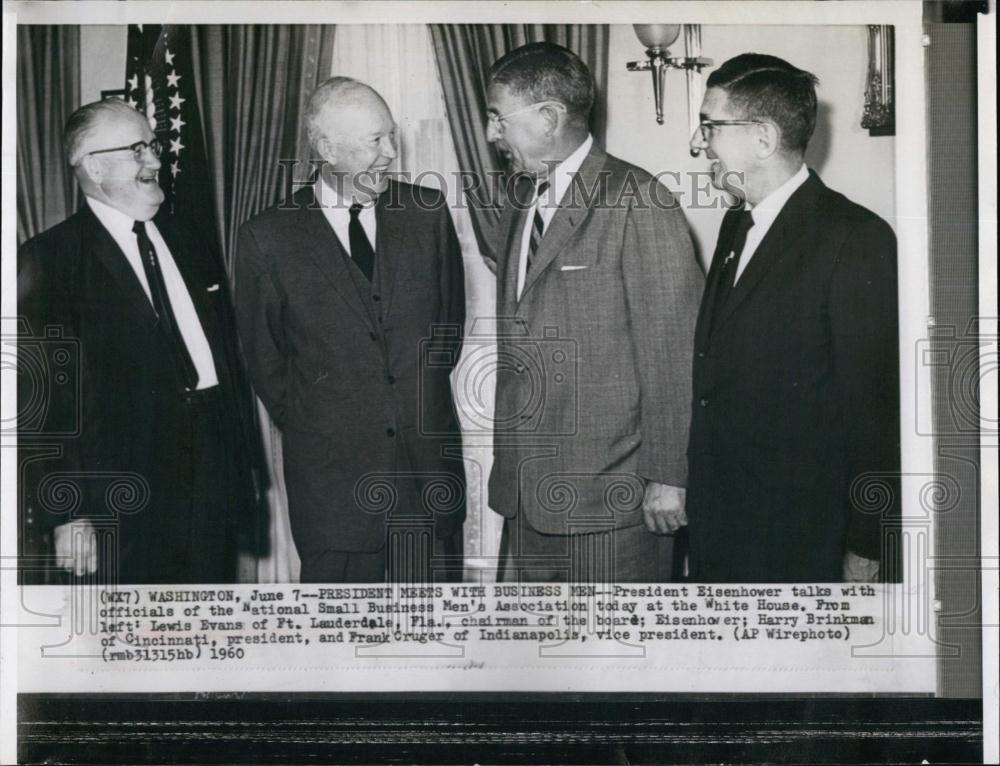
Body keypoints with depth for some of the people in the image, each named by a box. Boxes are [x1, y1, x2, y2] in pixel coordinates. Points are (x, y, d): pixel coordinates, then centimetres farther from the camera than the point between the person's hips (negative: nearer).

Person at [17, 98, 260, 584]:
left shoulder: (187, 246, 13)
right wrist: (67, 515, -15)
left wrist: (245, 461, 13)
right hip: (123, 506, -6)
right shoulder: (49, 261, -7)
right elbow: (41, 399, -11)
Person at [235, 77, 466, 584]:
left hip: (430, 462, 3)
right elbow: (264, 362, 6)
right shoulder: (268, 239, -5)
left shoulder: (427, 213, 3)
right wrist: (311, 425, 7)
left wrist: (423, 401, 11)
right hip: (332, 476, -2)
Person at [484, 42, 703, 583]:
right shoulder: (520, 203, 15)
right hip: (527, 492, 7)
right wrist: (507, 457, 15)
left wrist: (667, 476, -13)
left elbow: (672, 350, -12)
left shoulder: (636, 201, -11)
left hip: (610, 497, -7)